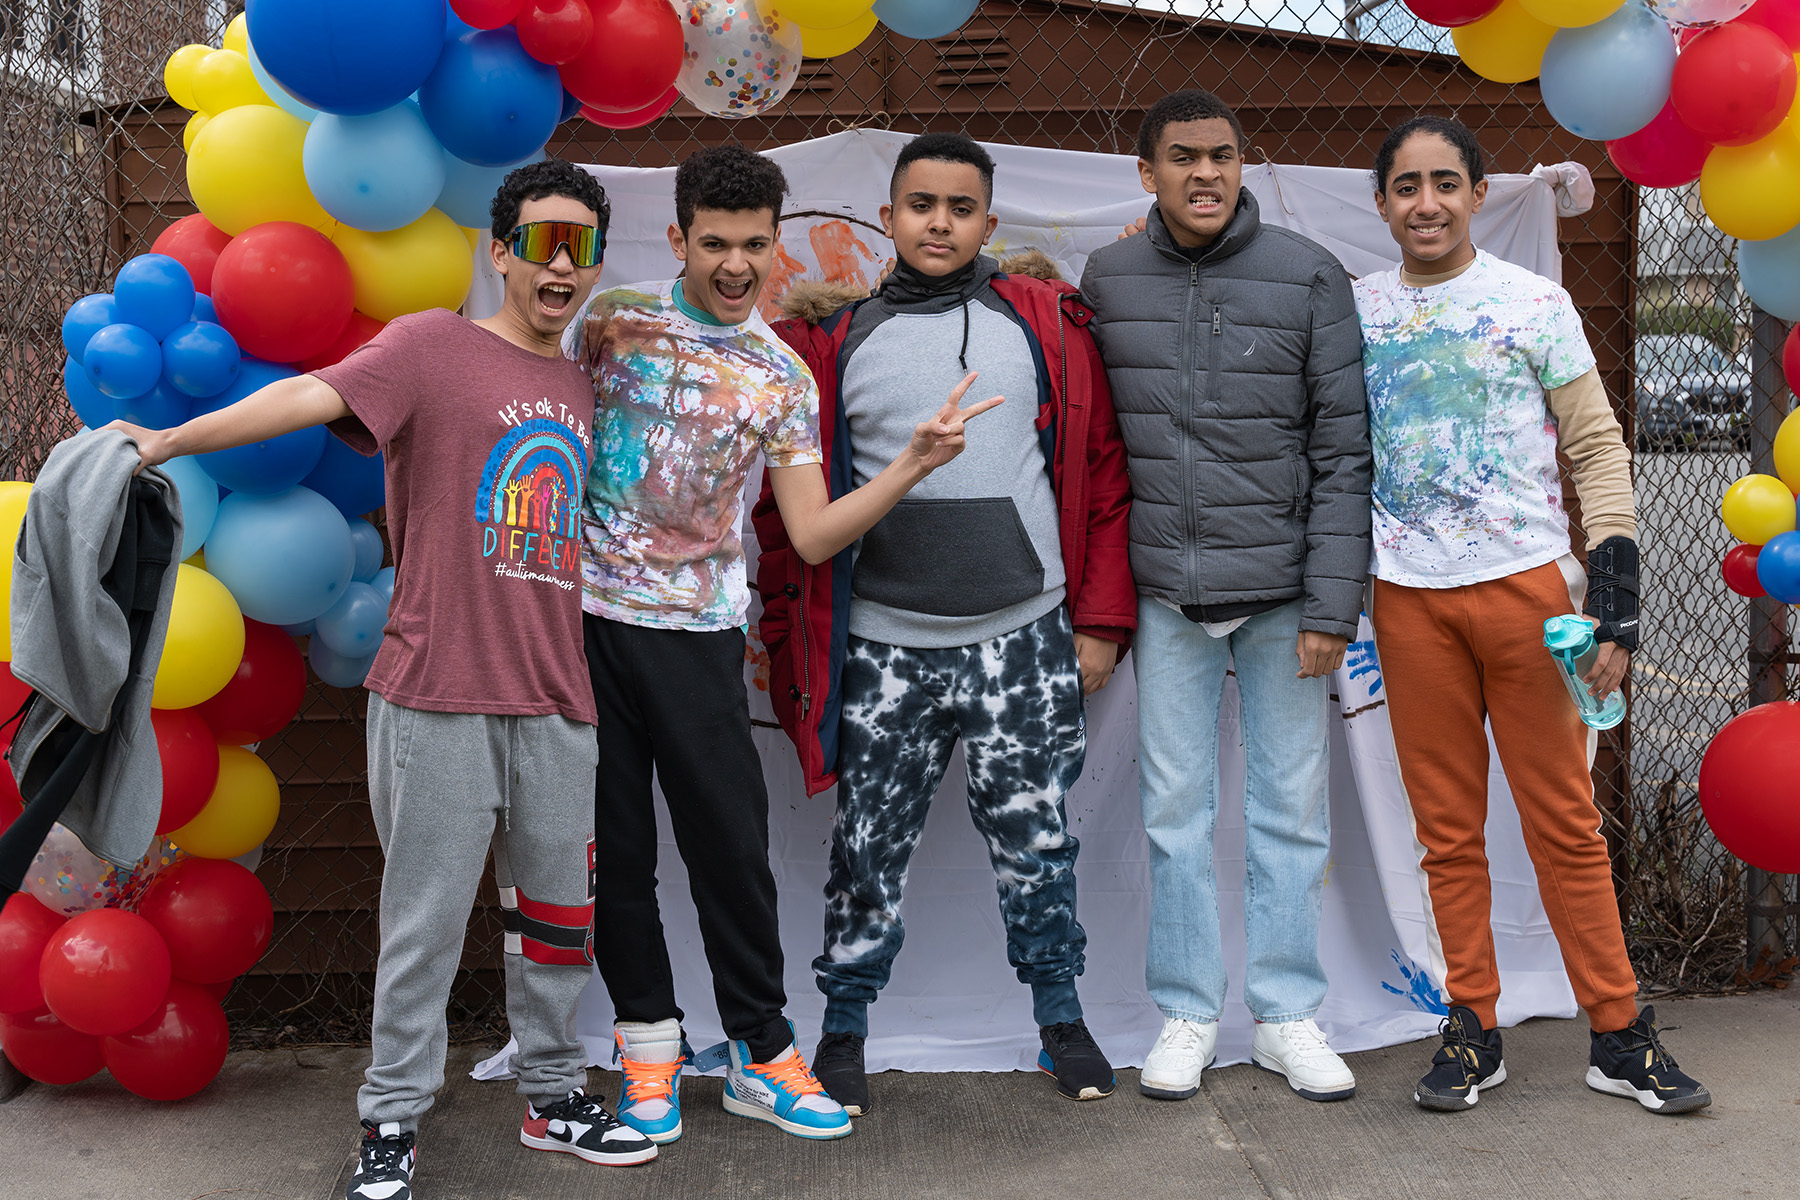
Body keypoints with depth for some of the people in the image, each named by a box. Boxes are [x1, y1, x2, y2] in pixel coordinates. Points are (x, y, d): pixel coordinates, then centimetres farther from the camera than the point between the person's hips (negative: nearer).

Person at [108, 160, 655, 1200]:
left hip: (557, 701, 6)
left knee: (559, 909, 13)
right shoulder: (435, 345, -4)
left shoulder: (584, 391, 14)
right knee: (427, 915, 1)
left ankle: (553, 1095, 29)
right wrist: (170, 440, -25)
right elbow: (314, 395, -16)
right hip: (439, 695, -5)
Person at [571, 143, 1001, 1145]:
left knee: (733, 845, 1)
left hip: (699, 632, 0)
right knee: (616, 843, 7)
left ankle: (762, 1052, 15)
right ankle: (650, 1038, 22)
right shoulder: (611, 318, 4)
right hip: (586, 613, 0)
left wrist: (913, 463, -11)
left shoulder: (784, 377, 5)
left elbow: (812, 535, 1)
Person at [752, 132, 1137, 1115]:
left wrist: (1102, 619, 2)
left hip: (1024, 639, 0)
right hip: (882, 648, 0)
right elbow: (785, 493, 8)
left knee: (1035, 842, 9)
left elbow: (1102, 468, 6)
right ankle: (844, 1029, 25)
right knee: (870, 849, 8)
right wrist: (782, 629, 4)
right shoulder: (830, 339, 5)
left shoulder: (1046, 324, 5)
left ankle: (1060, 1017, 27)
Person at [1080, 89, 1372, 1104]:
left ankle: (1289, 1018, 20)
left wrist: (1333, 604, -9)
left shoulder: (1309, 277, -3)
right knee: (1177, 810, 7)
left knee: (1292, 810, 6)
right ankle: (1189, 1016, 20)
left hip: (1283, 591, -1)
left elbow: (1343, 452, -4)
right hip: (1167, 597, 1)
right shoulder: (1108, 280, 3)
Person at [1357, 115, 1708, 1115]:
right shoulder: (1354, 312, 7)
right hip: (1408, 600, 2)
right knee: (1447, 827, 7)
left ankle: (1618, 1030, 14)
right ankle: (1472, 1028, 18)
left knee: (1565, 817, 3)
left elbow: (1597, 449, 1)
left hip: (1525, 582, -2)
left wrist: (1613, 602, -5)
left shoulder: (1535, 303, 1)